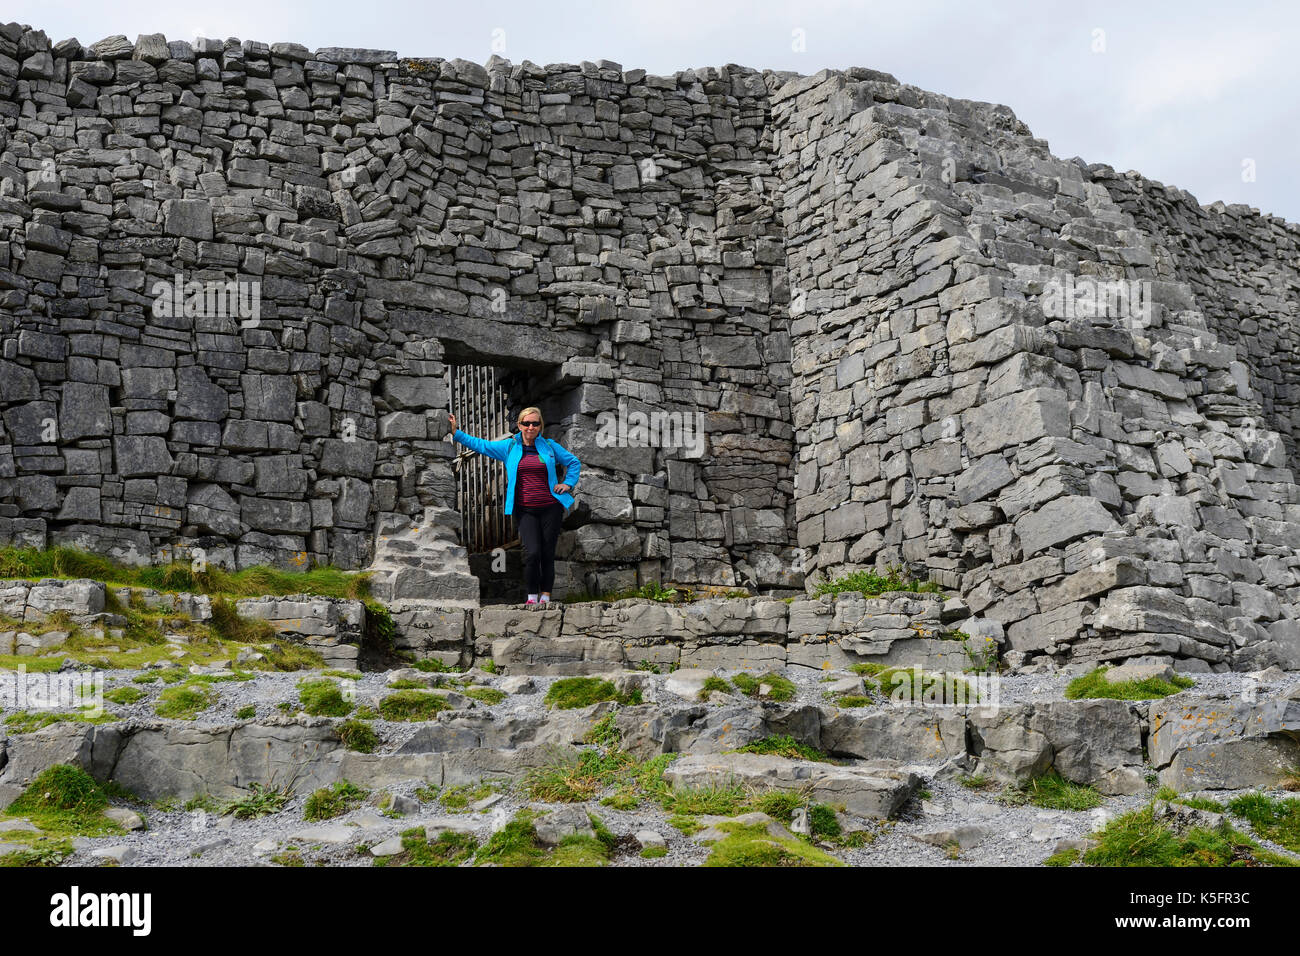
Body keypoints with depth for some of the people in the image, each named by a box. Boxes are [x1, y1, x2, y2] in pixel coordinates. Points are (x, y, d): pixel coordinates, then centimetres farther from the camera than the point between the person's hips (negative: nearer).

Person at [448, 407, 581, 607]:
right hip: (525, 510, -1)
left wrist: (568, 483, 7)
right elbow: (481, 445, 11)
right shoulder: (509, 447, 8)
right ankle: (532, 596, -1)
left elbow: (574, 462, 19)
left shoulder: (550, 446, 8)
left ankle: (545, 596, 11)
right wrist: (456, 433, 7)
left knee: (548, 553, 1)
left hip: (550, 508, 1)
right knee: (532, 552, -15)